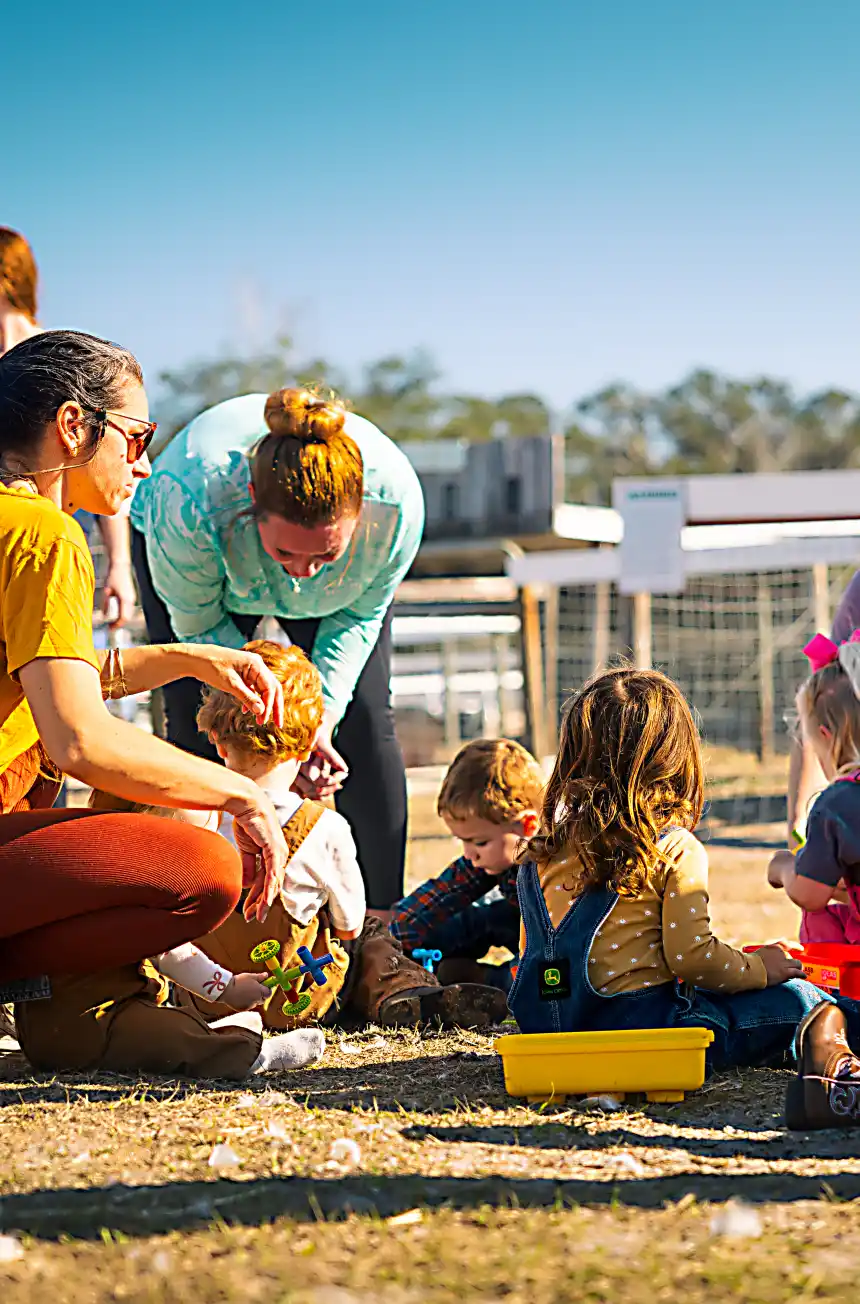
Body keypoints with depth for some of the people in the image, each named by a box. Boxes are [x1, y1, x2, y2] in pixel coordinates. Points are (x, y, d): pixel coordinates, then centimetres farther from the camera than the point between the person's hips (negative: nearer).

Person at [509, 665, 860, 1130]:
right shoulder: (675, 851, -10)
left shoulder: (542, 852, 8)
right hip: (641, 1019, -7)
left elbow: (529, 955, 15)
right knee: (799, 1000, 1)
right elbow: (691, 956, -14)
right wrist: (759, 968, 3)